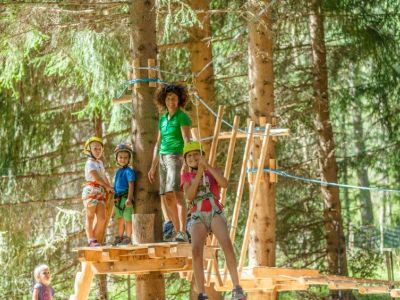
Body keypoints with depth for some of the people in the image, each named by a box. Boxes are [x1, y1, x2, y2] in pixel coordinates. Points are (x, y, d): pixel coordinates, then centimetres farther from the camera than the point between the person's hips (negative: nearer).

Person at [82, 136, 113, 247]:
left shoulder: (100, 163, 22)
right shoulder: (90, 163, -5)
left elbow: (104, 177, 24)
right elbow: (96, 177, -15)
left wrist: (110, 187, 10)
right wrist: (107, 186, -6)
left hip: (101, 193, 8)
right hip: (91, 191, -8)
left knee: (102, 218, -1)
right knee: (90, 217, -4)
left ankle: (93, 238, 8)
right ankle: (91, 240, -3)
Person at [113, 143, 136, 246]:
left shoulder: (128, 171, -11)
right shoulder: (118, 171, 15)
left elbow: (131, 185, -17)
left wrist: (129, 198, -24)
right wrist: (115, 197, 21)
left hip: (125, 197, -8)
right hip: (118, 198, 8)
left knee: (127, 218, -3)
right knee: (120, 219, 15)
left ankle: (128, 238, 2)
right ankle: (119, 237, 24)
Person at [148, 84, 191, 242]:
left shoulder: (182, 117, -5)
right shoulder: (163, 119, 17)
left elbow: (187, 140, -15)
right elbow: (158, 144, 22)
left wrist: (186, 161, -28)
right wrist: (153, 167, 20)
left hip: (177, 157, -8)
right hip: (164, 158, 8)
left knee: (176, 193, -21)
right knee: (168, 198, 5)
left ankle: (183, 233, -29)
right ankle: (178, 233, 11)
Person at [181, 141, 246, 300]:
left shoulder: (214, 171, 15)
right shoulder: (186, 177, 17)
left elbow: (224, 183, -8)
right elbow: (189, 196, -3)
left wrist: (207, 165, -15)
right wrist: (199, 173, -9)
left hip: (215, 215, -1)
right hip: (198, 219, 1)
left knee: (226, 244, -31)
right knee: (196, 251, -27)